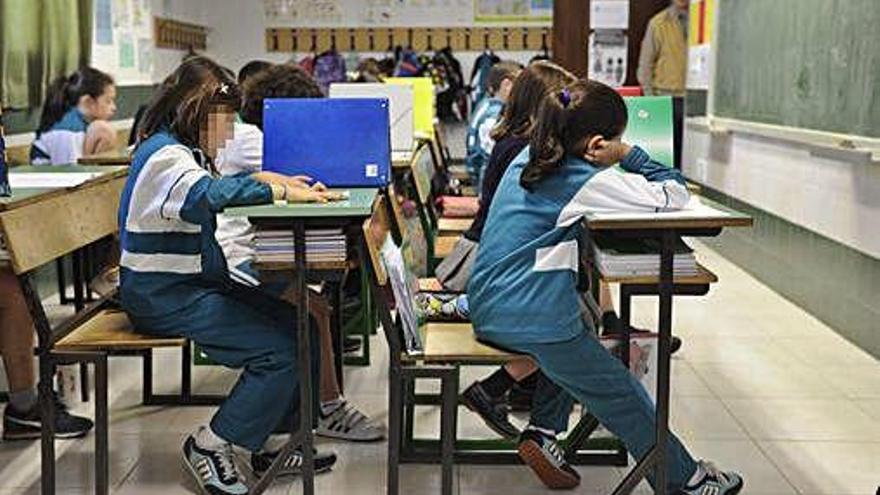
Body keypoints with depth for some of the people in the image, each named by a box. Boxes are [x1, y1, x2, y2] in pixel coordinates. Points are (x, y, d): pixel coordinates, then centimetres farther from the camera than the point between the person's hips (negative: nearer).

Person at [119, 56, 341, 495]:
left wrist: (278, 183, 8)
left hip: (198, 283, 10)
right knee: (280, 350, -18)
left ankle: (270, 441, 11)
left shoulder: (186, 151, 14)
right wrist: (281, 192, -32)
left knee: (302, 327, 2)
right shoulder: (164, 155, -17)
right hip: (162, 295, -10)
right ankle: (210, 445, -2)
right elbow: (204, 196, -37)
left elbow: (227, 182, 27)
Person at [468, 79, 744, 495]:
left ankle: (543, 432, 23)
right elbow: (674, 196, -17)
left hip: (487, 308, 8)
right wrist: (629, 155, -6)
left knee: (578, 331, 32)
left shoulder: (529, 156, 9)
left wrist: (619, 161, 8)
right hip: (531, 321, -8)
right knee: (623, 395, 10)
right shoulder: (588, 180, -16)